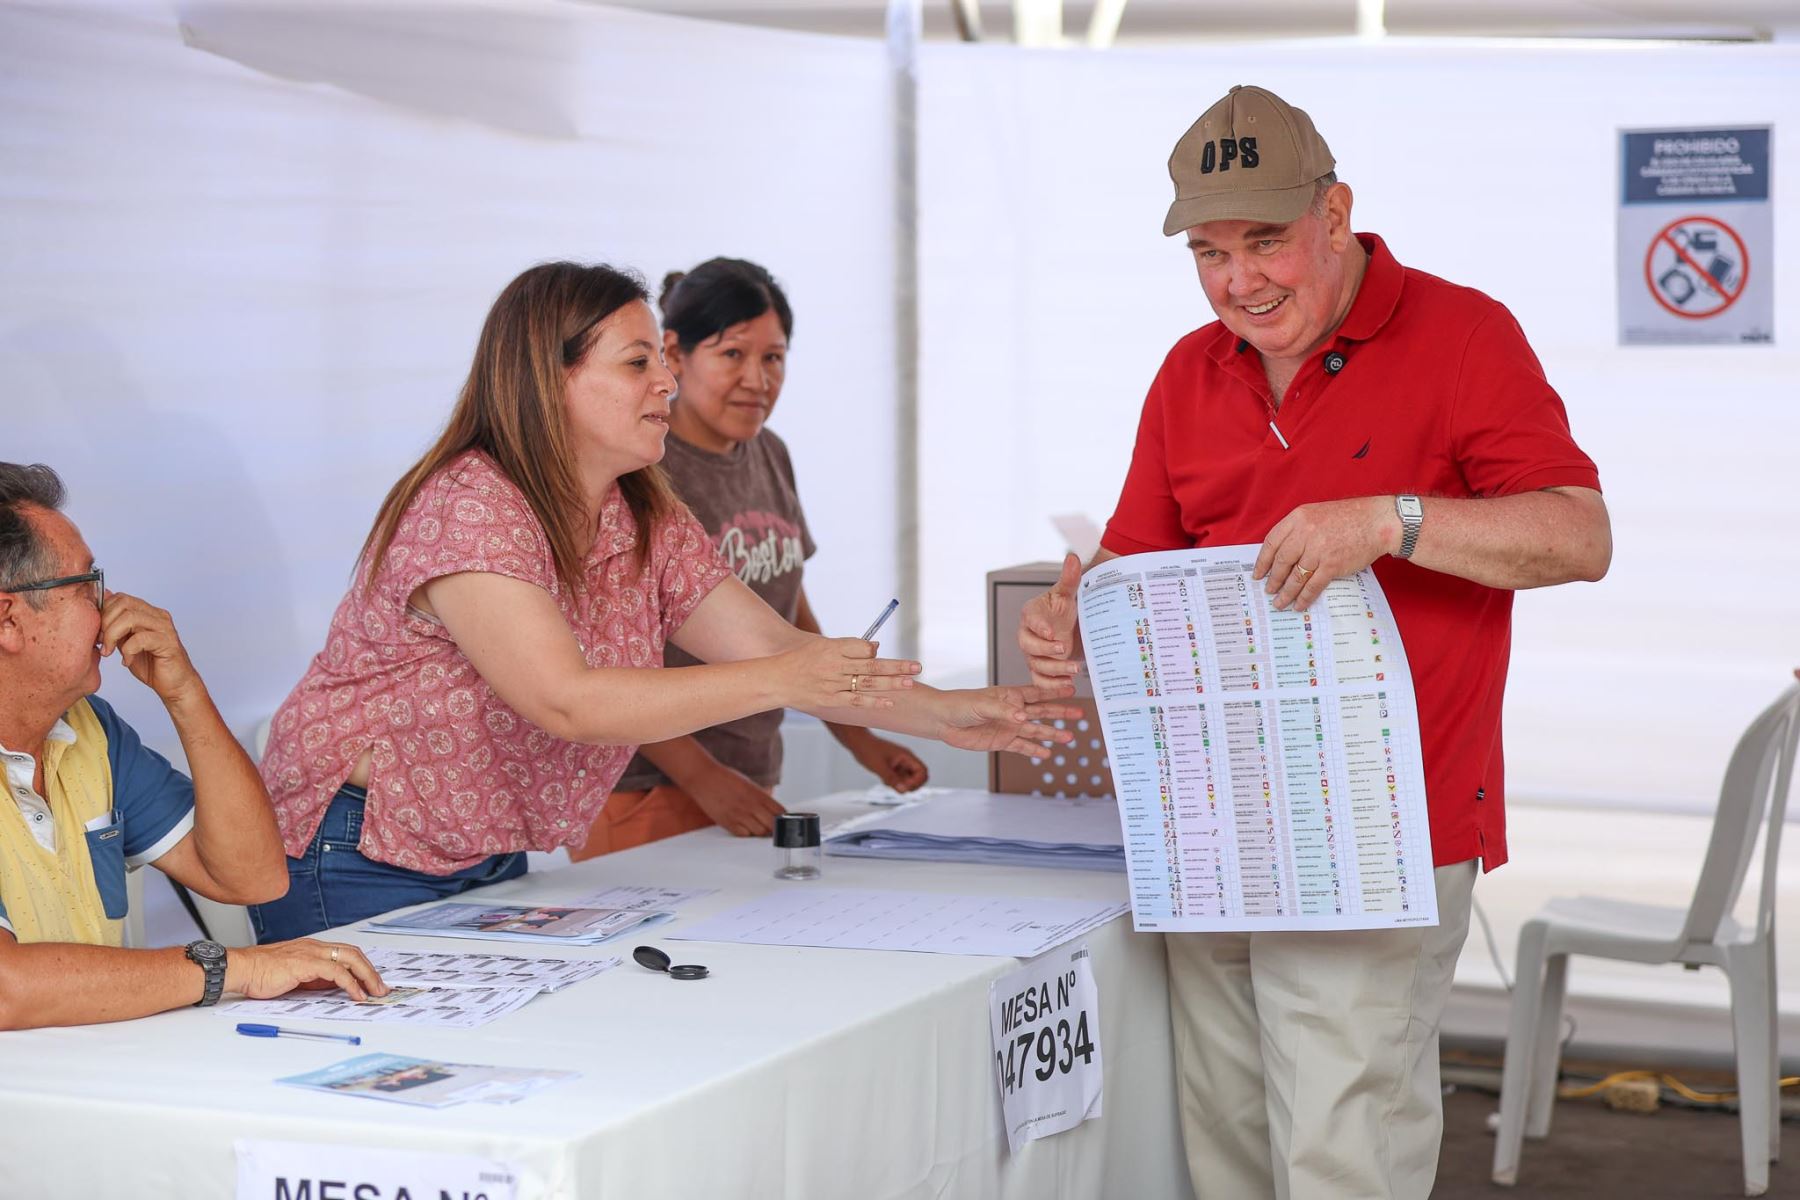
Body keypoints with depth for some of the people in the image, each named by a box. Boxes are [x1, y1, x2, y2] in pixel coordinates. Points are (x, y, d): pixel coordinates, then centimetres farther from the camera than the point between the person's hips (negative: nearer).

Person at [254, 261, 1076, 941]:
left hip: (494, 865, 8)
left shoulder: (650, 525, 5)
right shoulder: (467, 509, -22)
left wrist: (948, 716, -12)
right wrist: (777, 682, -33)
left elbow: (775, 647, 1)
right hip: (363, 873, -8)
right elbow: (567, 702, -31)